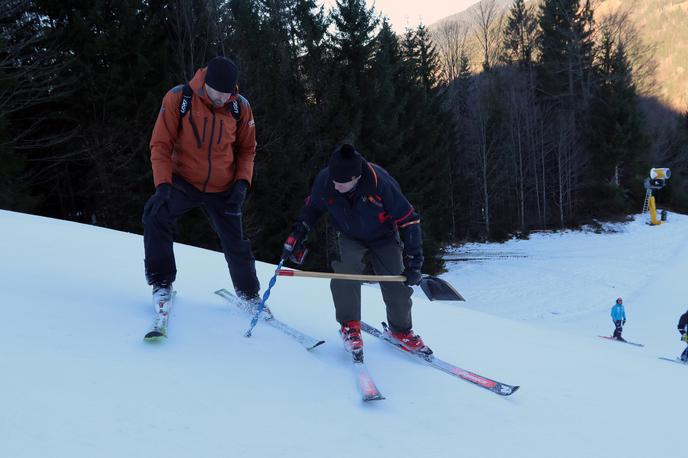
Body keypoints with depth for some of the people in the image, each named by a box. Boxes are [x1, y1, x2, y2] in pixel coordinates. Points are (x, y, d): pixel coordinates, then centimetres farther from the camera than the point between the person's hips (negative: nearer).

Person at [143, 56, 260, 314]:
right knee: (156, 216, -26)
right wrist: (163, 183, -25)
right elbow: (161, 145, -13)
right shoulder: (178, 99, -16)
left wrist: (242, 182, -10)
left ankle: (249, 292, 35)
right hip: (183, 182, -2)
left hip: (223, 190, 2)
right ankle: (162, 283, -12)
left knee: (235, 244, 9)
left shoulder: (240, 107, -8)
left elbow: (246, 149, 5)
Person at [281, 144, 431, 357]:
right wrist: (297, 234, -11)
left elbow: (409, 220, -25)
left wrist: (413, 262, -25)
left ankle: (401, 330, 22)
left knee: (397, 285, -5)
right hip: (348, 237, 1)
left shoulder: (381, 183, -36)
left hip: (383, 237, -1)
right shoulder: (324, 180, -27)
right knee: (345, 271, -27)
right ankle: (349, 325, -10)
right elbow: (312, 207, -2)